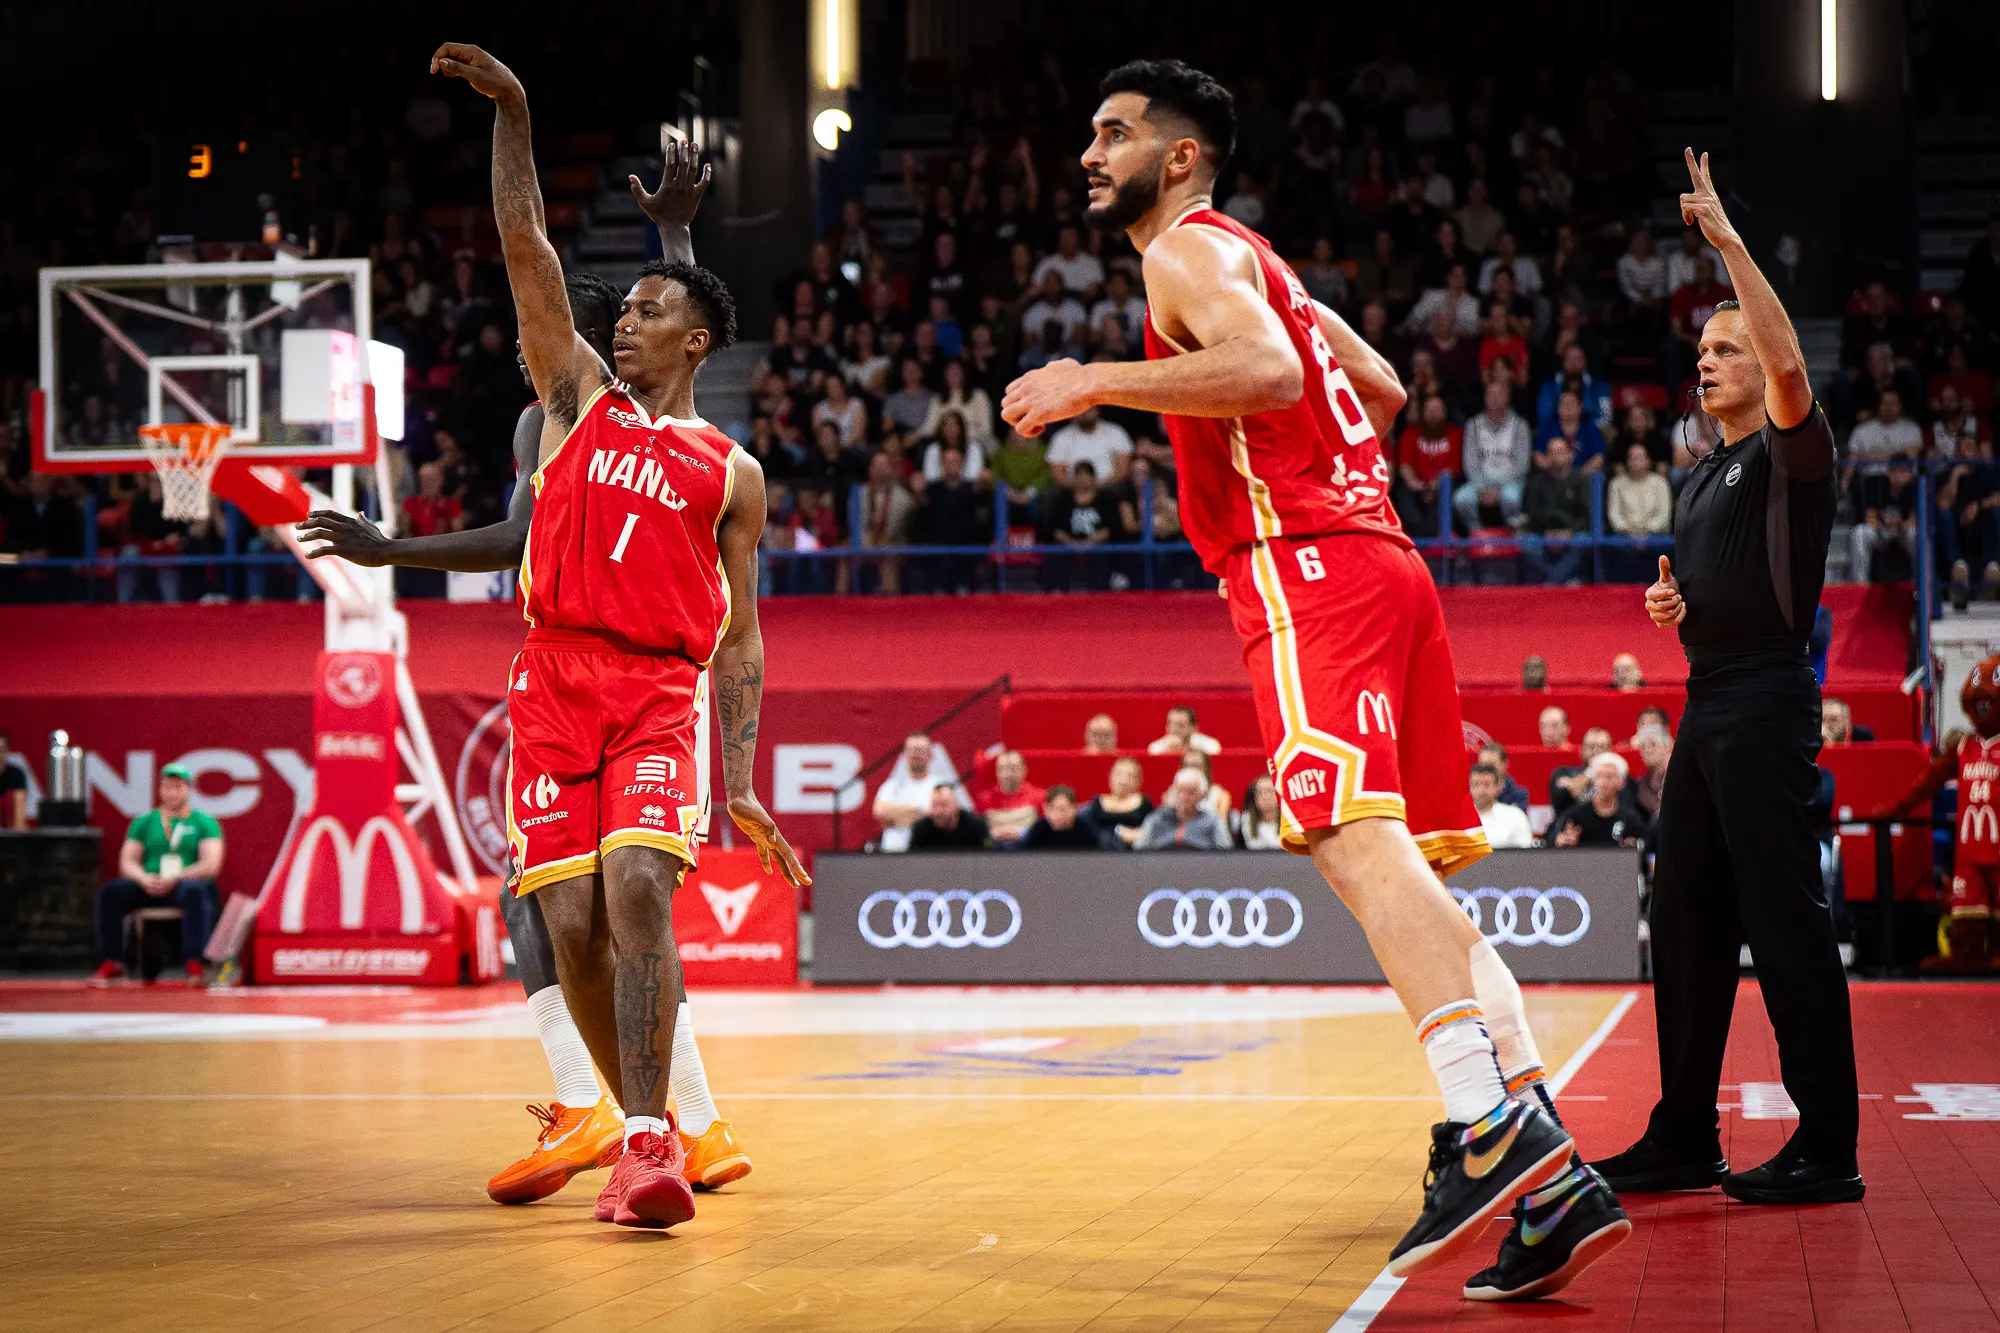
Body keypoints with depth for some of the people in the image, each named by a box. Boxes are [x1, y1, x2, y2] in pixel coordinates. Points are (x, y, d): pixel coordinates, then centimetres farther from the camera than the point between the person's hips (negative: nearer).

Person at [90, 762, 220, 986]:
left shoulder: (204, 822, 8)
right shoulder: (144, 822, 17)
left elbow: (211, 865, -5)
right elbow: (127, 862, 10)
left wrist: (175, 878, -18)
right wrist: (145, 879, -13)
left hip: (187, 884, -3)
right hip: (148, 887, 3)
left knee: (193, 891, -39)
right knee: (109, 891, -23)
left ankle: (195, 965, -40)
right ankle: (111, 963, -19)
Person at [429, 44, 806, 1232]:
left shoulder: (733, 475, 12)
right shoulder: (581, 395, 16)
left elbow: (739, 636, 11)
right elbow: (527, 245, 8)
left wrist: (743, 782, 3)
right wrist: (513, 112, 1)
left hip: (662, 691, -2)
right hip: (556, 682, 2)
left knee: (638, 890, -22)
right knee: (573, 925, -5)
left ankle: (650, 1136, -22)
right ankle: (647, 1126, 12)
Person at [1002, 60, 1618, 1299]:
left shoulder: (1190, 250, 0)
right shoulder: (1251, 258, 29)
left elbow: (1269, 371, -20)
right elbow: (1383, 389, 37)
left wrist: (1098, 382, -17)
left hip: (1306, 568, -9)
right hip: (1380, 559, 9)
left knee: (1354, 837, -22)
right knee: (1415, 878, 4)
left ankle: (1493, 1128, -36)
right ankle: (1556, 1179, -3)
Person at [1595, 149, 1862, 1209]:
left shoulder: (1790, 453, -4)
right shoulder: (1703, 476, 20)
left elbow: (1790, 364, -25)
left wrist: (1727, 237, -24)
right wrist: (1671, 605, 7)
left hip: (1767, 705, -9)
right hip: (1706, 705, 9)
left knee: (1786, 923, -9)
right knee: (1684, 923, 10)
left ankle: (1827, 1148, -5)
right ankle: (1684, 1139, 17)